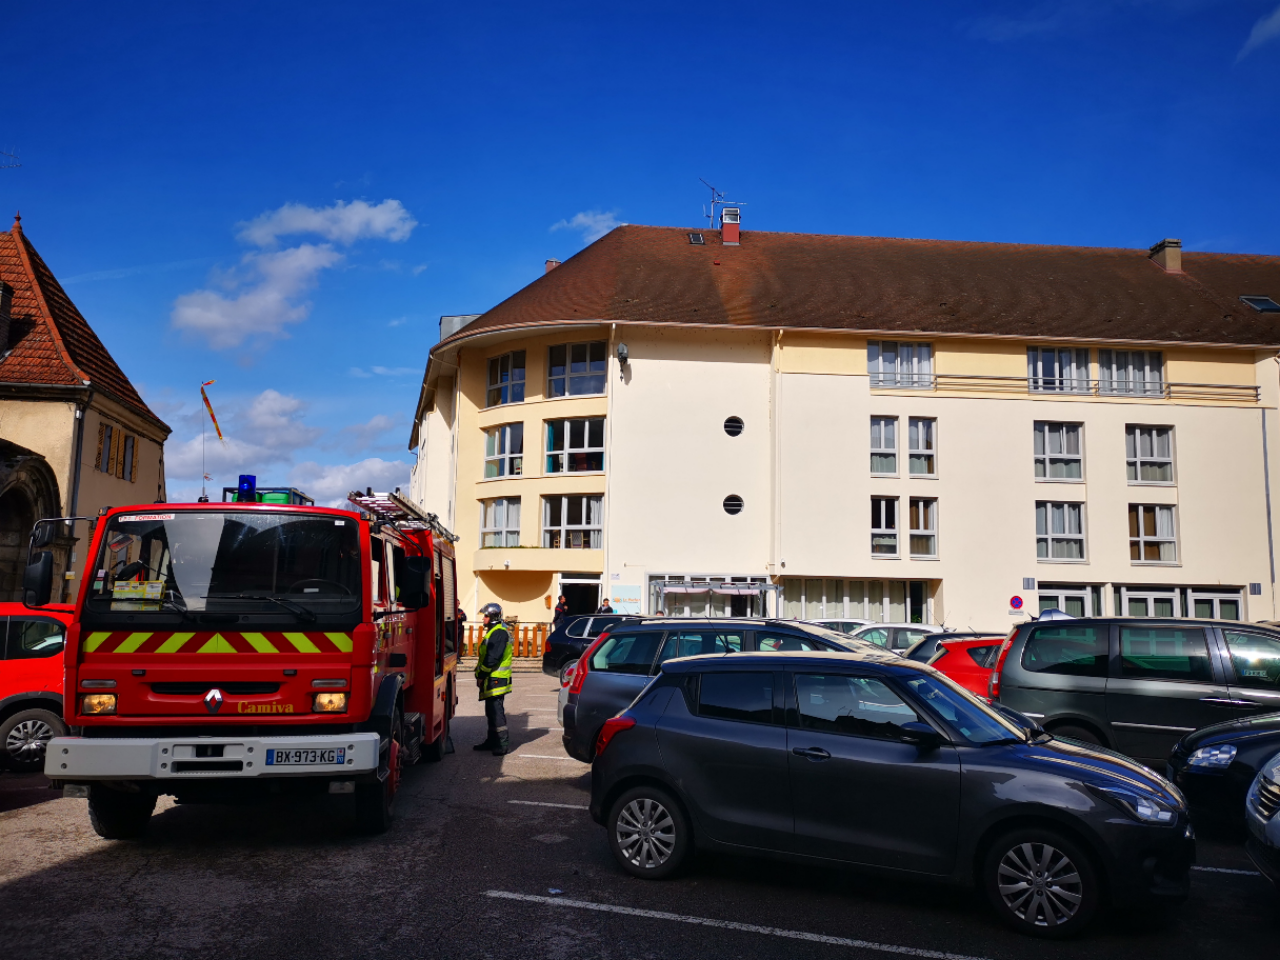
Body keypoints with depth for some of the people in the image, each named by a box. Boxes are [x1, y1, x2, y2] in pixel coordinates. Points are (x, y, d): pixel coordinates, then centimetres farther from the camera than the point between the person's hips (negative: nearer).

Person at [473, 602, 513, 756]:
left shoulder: (499, 633, -16)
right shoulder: (494, 632, 19)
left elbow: (492, 658, -22)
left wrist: (481, 674, -17)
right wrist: (481, 674, 17)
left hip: (496, 680, -11)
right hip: (492, 679, 11)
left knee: (496, 710, -11)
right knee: (491, 710, 16)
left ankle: (503, 743, -10)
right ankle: (492, 741, 24)